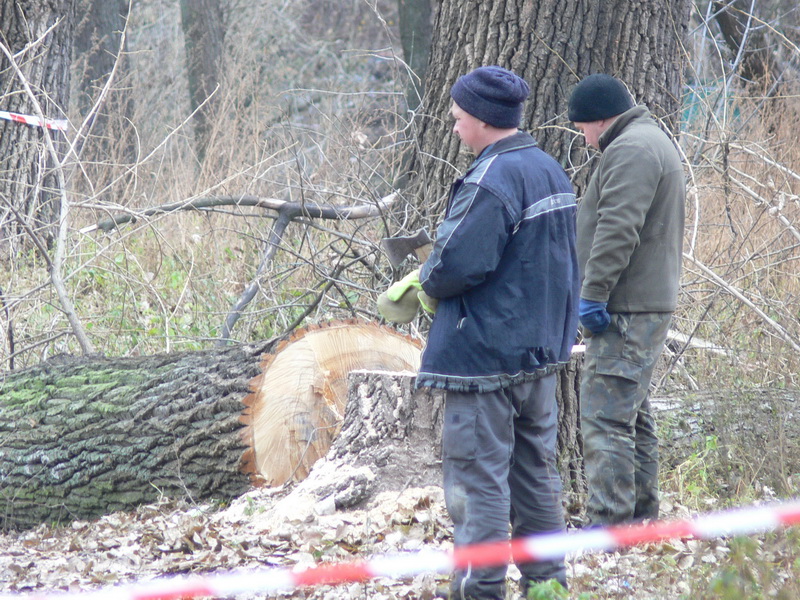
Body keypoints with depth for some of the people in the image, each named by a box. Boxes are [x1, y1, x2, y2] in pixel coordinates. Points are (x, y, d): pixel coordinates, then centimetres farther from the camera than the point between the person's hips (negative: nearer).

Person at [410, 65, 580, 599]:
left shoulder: (492, 180, -19)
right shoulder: (551, 170, 11)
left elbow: (459, 264, -25)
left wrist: (428, 282, -5)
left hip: (484, 354, -9)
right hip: (542, 352, 9)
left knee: (479, 475, -3)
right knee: (536, 470, 16)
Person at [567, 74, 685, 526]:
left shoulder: (629, 150, -14)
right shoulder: (654, 142, 22)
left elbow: (617, 230, -24)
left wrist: (594, 293, -24)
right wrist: (599, 292, 24)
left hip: (626, 311, -11)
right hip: (652, 304, 11)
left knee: (606, 417, -13)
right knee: (634, 414, 18)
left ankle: (609, 524, -16)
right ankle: (643, 515, 24)